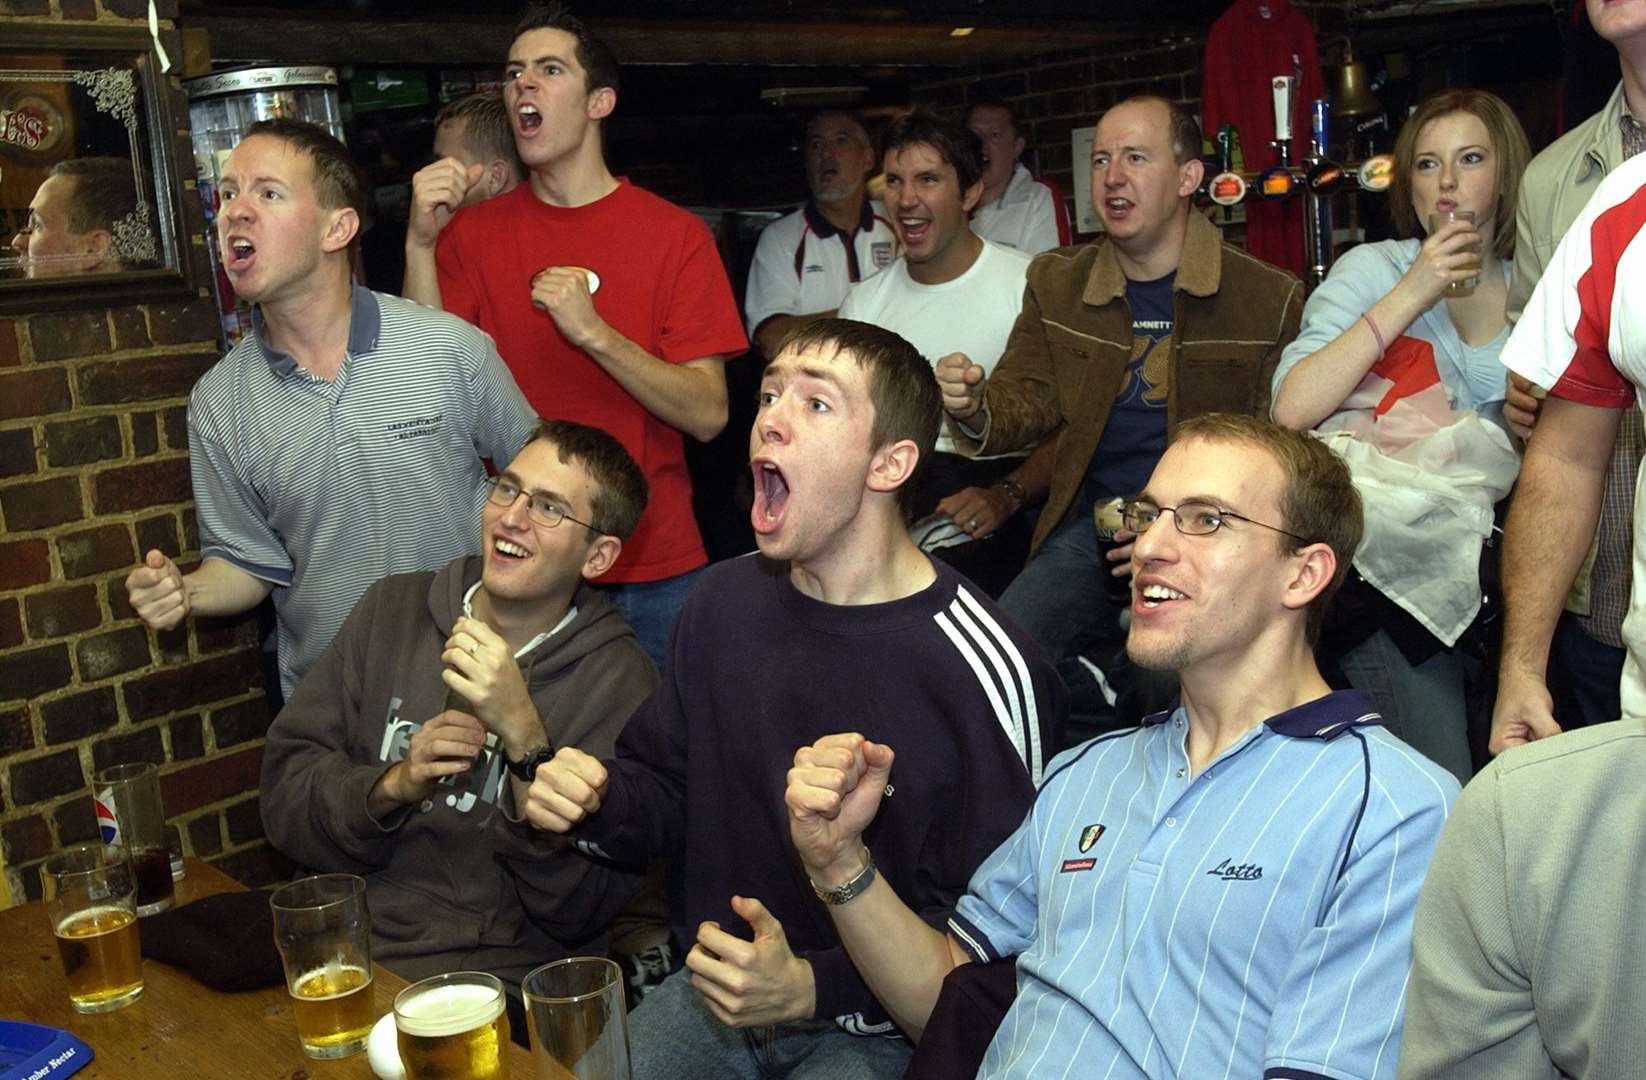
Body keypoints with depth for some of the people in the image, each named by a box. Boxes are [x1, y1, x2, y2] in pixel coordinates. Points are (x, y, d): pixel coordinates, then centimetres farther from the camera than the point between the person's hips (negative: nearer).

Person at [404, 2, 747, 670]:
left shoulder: (676, 234, -4)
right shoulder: (473, 232, 3)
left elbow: (707, 414, -11)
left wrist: (595, 332, -23)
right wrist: (421, 243, -17)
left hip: (654, 570, -1)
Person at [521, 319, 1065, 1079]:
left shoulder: (981, 668, -20)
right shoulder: (725, 600, 2)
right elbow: (669, 784, 14)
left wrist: (813, 986, -24)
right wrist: (594, 803, -7)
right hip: (714, 991, 5)